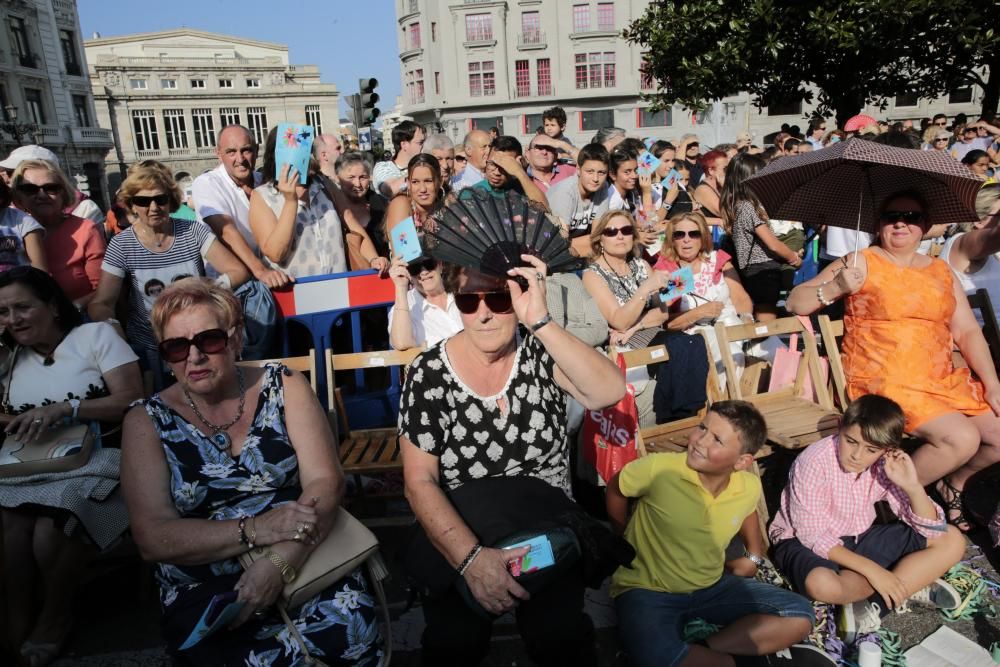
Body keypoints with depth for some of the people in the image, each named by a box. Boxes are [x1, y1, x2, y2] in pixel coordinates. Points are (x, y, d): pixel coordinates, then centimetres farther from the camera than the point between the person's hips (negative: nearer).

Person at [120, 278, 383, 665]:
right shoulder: (147, 422, 2)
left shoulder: (283, 386, 2)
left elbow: (325, 481, -7)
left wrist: (278, 562, -23)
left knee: (351, 632, -25)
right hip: (204, 589, -1)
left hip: (304, 560, 2)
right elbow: (153, 539, -7)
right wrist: (256, 529, -22)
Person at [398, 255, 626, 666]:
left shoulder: (540, 353, -3)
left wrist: (541, 321, -27)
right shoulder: (429, 373, -7)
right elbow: (420, 482, -9)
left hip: (547, 524, 1)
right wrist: (470, 557, -23)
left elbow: (609, 392, -21)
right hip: (458, 533, 0)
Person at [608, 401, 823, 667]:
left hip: (712, 586, 6)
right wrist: (624, 545, 7)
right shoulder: (658, 468, -24)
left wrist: (754, 555, 15)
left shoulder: (750, 488, -7)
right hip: (647, 590, -5)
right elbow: (615, 489, -3)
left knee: (799, 616, -5)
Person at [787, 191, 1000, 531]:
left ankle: (953, 482, 24)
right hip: (884, 383, -6)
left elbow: (968, 331, 11)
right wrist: (837, 287, -23)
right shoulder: (862, 263, -1)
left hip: (943, 380, 6)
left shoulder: (942, 271, 14)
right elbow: (795, 302, -6)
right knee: (962, 438, -24)